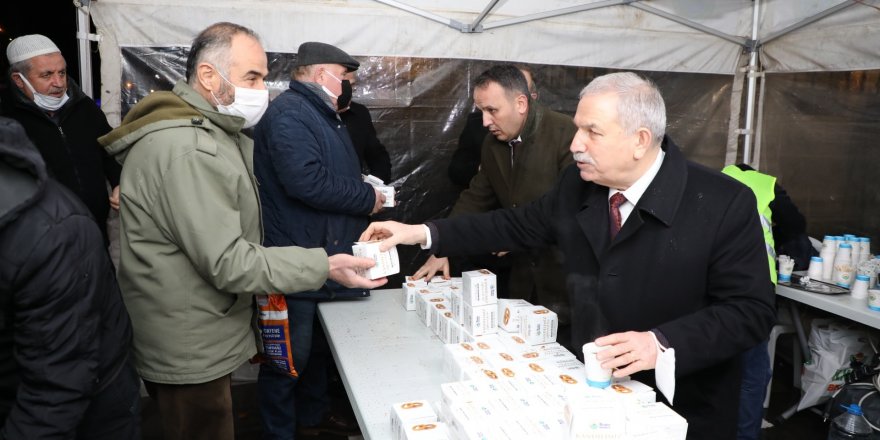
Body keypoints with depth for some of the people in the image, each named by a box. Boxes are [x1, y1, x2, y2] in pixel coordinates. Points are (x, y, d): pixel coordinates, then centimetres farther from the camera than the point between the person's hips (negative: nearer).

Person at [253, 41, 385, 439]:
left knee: (321, 346, 23)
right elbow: (307, 181, -30)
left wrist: (364, 189, 6)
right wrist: (366, 198, -18)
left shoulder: (320, 115, 17)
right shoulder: (290, 113, -17)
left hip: (326, 259, 11)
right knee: (290, 356, 3)